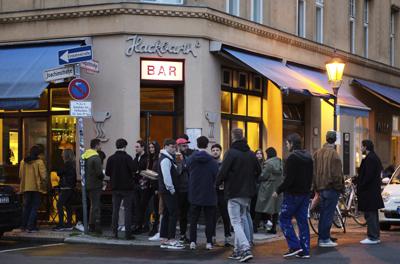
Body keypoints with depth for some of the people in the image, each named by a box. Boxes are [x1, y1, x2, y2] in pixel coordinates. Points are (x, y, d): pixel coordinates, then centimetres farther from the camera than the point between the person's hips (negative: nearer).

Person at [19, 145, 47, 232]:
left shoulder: (23, 162, 6)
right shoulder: (39, 162, -9)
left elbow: (20, 175, 12)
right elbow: (43, 175, -13)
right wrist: (44, 184, 2)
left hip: (26, 187, 5)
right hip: (36, 187, -5)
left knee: (26, 206, 15)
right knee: (34, 207, 0)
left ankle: (24, 225, 16)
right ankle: (31, 226, -6)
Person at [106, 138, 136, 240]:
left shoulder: (111, 158, -1)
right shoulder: (128, 158, -12)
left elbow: (107, 172, 1)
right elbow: (133, 171, -16)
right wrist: (130, 176, 5)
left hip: (115, 187, 4)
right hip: (127, 187, -3)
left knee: (115, 210, 10)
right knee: (128, 210, 1)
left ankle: (114, 232, 10)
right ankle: (128, 233, -1)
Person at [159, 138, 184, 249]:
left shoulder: (169, 158, 19)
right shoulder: (165, 160, -14)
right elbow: (166, 177, -21)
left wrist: (172, 189, 14)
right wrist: (172, 189, -17)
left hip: (166, 191, 11)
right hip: (169, 191, -11)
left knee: (167, 214, 11)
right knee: (173, 214, -10)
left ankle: (164, 240, 15)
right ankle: (171, 240, -10)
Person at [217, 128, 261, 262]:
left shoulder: (231, 153, -12)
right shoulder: (251, 154, 7)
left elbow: (223, 172, -15)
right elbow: (258, 171, 14)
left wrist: (218, 182, 4)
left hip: (234, 192, -6)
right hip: (247, 193, 6)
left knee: (236, 222, -5)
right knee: (242, 220, 16)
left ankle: (246, 249, -19)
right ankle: (238, 250, 20)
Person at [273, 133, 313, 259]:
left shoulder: (292, 158, -15)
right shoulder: (308, 157, 12)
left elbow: (289, 179, -20)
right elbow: (310, 177, 17)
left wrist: (278, 190, -11)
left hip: (293, 194, -8)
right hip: (305, 194, 8)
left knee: (284, 219, 1)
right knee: (302, 221, 9)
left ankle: (295, 246, -7)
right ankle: (305, 250, 6)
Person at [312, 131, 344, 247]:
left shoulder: (317, 153, 8)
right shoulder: (333, 154, -14)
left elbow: (314, 172, 13)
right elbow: (337, 173, -14)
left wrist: (316, 188, 18)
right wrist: (340, 187, -3)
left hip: (321, 188, 7)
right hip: (331, 188, -7)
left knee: (323, 214, 14)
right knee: (328, 214, -2)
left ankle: (321, 238, 18)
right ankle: (325, 239, 0)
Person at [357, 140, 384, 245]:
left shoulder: (369, 159, -17)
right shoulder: (374, 157, 16)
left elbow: (368, 176, -22)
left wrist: (360, 188, -15)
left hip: (369, 192, -11)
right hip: (374, 191, 11)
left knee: (370, 214, -7)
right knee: (373, 214, 15)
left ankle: (373, 237, -6)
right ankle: (375, 236, 21)